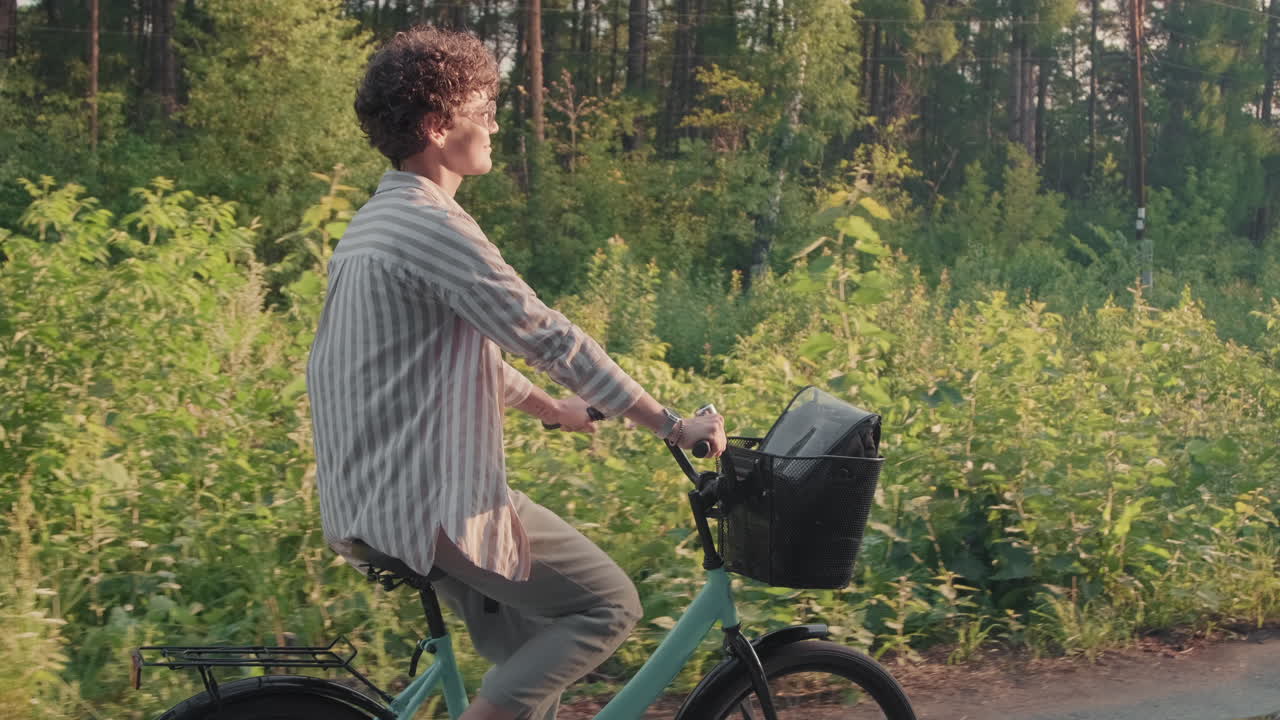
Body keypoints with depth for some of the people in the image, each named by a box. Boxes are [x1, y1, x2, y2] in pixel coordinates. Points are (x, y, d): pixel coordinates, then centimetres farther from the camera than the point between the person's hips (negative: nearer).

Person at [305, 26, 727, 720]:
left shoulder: (375, 222, 15)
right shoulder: (431, 226, -18)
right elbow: (549, 338, -18)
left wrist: (553, 409, 30)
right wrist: (671, 424, -12)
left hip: (376, 494, 10)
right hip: (434, 498, -10)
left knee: (531, 662, 16)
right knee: (607, 604, -3)